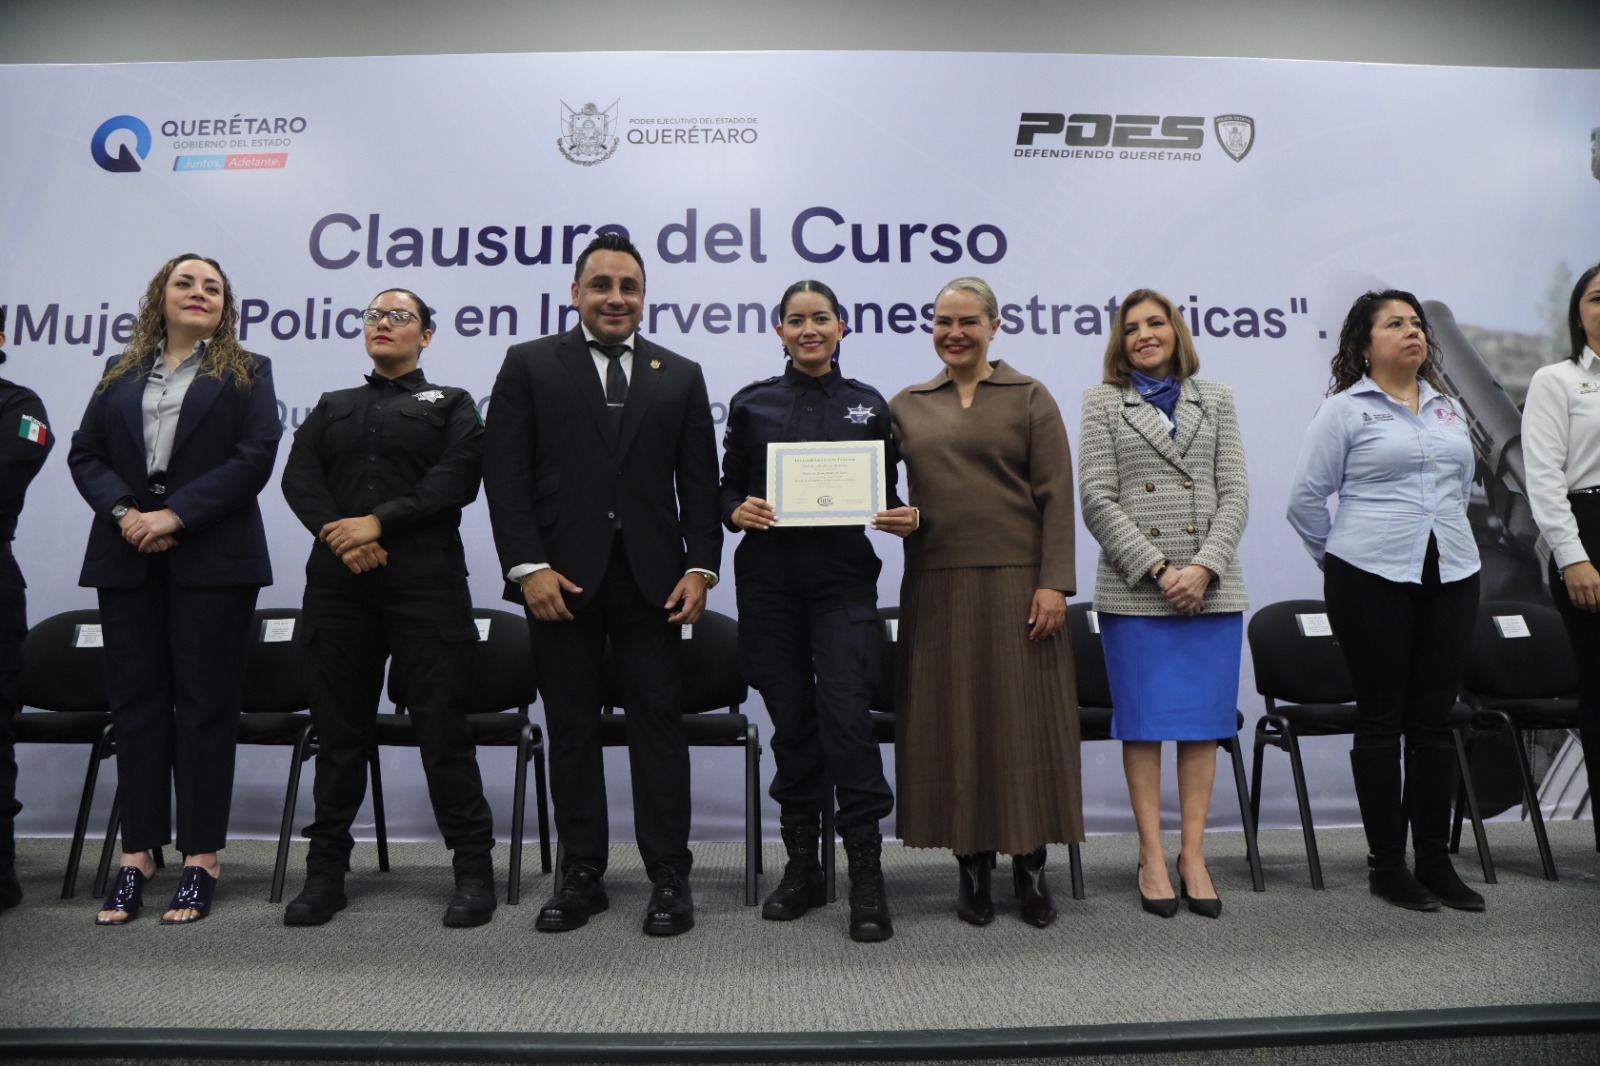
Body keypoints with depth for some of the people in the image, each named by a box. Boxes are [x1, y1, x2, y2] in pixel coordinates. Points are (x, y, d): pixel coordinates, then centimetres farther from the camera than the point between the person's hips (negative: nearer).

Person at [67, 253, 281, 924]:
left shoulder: (246, 374, 7)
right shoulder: (120, 373, 17)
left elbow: (255, 458, -6)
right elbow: (84, 453, 9)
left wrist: (176, 514, -13)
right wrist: (122, 511, -10)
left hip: (213, 559, -3)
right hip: (127, 559, 4)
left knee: (205, 703, -1)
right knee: (135, 701, 5)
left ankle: (202, 858, 6)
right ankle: (137, 854, 13)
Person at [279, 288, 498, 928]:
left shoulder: (451, 405, 13)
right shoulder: (332, 407, 23)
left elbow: (458, 478, -4)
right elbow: (299, 477, 8)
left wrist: (379, 522, -13)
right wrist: (338, 533, -11)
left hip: (426, 581, -3)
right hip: (337, 582, 4)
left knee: (442, 724, -4)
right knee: (338, 726, 7)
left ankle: (473, 868, 3)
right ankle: (326, 869, 17)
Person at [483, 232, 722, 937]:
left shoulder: (681, 376, 13)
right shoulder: (529, 365, 7)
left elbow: (699, 482, 9)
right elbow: (505, 474, 0)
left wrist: (700, 567, -3)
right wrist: (528, 567, -9)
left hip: (651, 579, 1)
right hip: (561, 576, -1)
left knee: (659, 721, 2)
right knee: (571, 727, 7)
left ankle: (669, 876, 11)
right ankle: (581, 874, 18)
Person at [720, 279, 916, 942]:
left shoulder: (869, 405, 8)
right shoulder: (751, 404, 8)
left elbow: (886, 494, 11)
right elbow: (726, 489, 9)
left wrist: (904, 518, -10)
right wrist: (739, 511, -12)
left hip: (844, 577, -1)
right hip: (769, 578, 1)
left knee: (847, 716, -10)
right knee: (791, 718, 7)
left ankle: (867, 877, 0)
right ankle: (802, 867, 21)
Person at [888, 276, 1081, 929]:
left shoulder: (1030, 398, 5)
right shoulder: (906, 406, 12)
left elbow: (1055, 496, -1)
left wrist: (1052, 582, -9)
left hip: (1015, 582, -2)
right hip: (936, 587, 2)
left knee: (1024, 720, 1)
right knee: (951, 724, 4)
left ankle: (1030, 865, 15)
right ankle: (973, 867, 16)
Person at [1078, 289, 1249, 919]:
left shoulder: (1216, 401, 14)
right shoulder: (1103, 403, 6)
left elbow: (1234, 494, 6)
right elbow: (1097, 500, -2)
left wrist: (1204, 567, -9)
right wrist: (1158, 569, -11)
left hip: (1213, 588, 2)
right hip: (1134, 590, -2)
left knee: (1203, 721, 5)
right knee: (1144, 722, 1)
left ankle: (1193, 854, 14)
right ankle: (1152, 856, 11)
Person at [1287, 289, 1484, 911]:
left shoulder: (1447, 407, 14)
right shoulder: (1344, 410, -3)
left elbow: (1463, 483, 24)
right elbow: (1305, 498, -2)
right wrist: (1340, 558, 6)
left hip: (1451, 575, 5)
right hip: (1373, 579, -5)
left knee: (1436, 719, 7)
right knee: (1381, 719, 1)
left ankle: (1435, 859, 16)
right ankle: (1386, 864, 11)